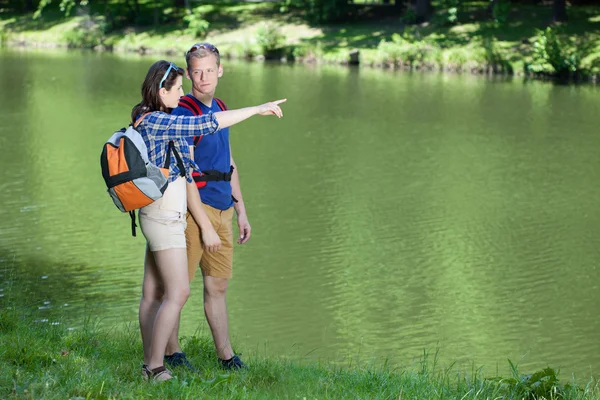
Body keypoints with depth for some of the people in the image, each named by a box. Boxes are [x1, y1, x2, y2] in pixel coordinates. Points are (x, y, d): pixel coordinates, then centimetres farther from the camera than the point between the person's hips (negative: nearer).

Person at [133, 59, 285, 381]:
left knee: (153, 292, 10)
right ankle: (156, 368, -7)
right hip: (164, 217, -10)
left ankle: (150, 365, 14)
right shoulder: (155, 121, -18)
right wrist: (257, 109, -19)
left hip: (163, 215, 10)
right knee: (178, 292, -9)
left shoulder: (156, 120, 12)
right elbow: (207, 124, -24)